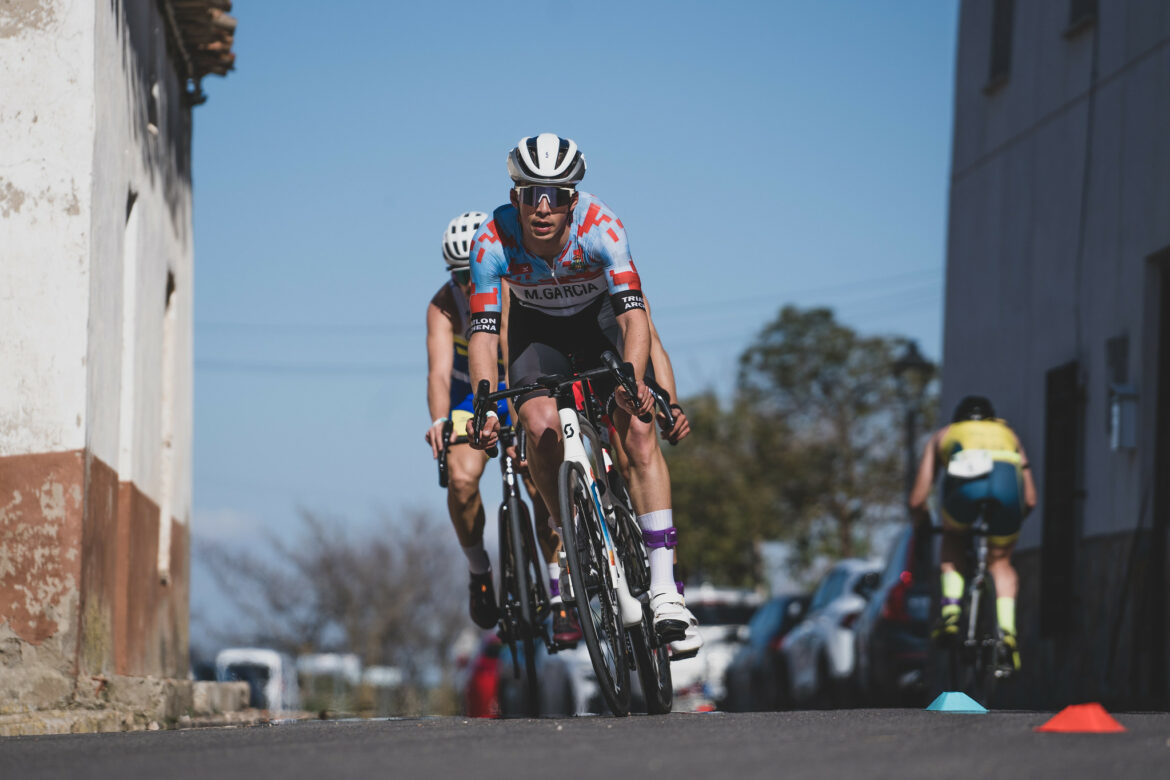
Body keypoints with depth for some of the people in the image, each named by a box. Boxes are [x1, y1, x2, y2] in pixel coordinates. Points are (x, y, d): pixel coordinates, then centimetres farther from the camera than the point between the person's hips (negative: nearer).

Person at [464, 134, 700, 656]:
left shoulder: (600, 228, -34)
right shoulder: (493, 242, -30)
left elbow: (633, 314, -41)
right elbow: (483, 331, -29)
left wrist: (632, 381, -58)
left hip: (599, 318, -1)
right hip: (536, 328, 1)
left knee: (637, 431, -20)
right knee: (540, 426, -25)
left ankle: (664, 589, -23)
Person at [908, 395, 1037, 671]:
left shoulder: (942, 436, 39)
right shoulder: (1008, 434, 42)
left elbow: (917, 501, 34)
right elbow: (1029, 500, 37)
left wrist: (924, 523, 55)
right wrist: (1007, 521, 56)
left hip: (964, 481, -1)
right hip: (1007, 477, 1)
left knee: (953, 544, 30)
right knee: (1000, 561, 22)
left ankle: (950, 609, 9)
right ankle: (1007, 629, 1)